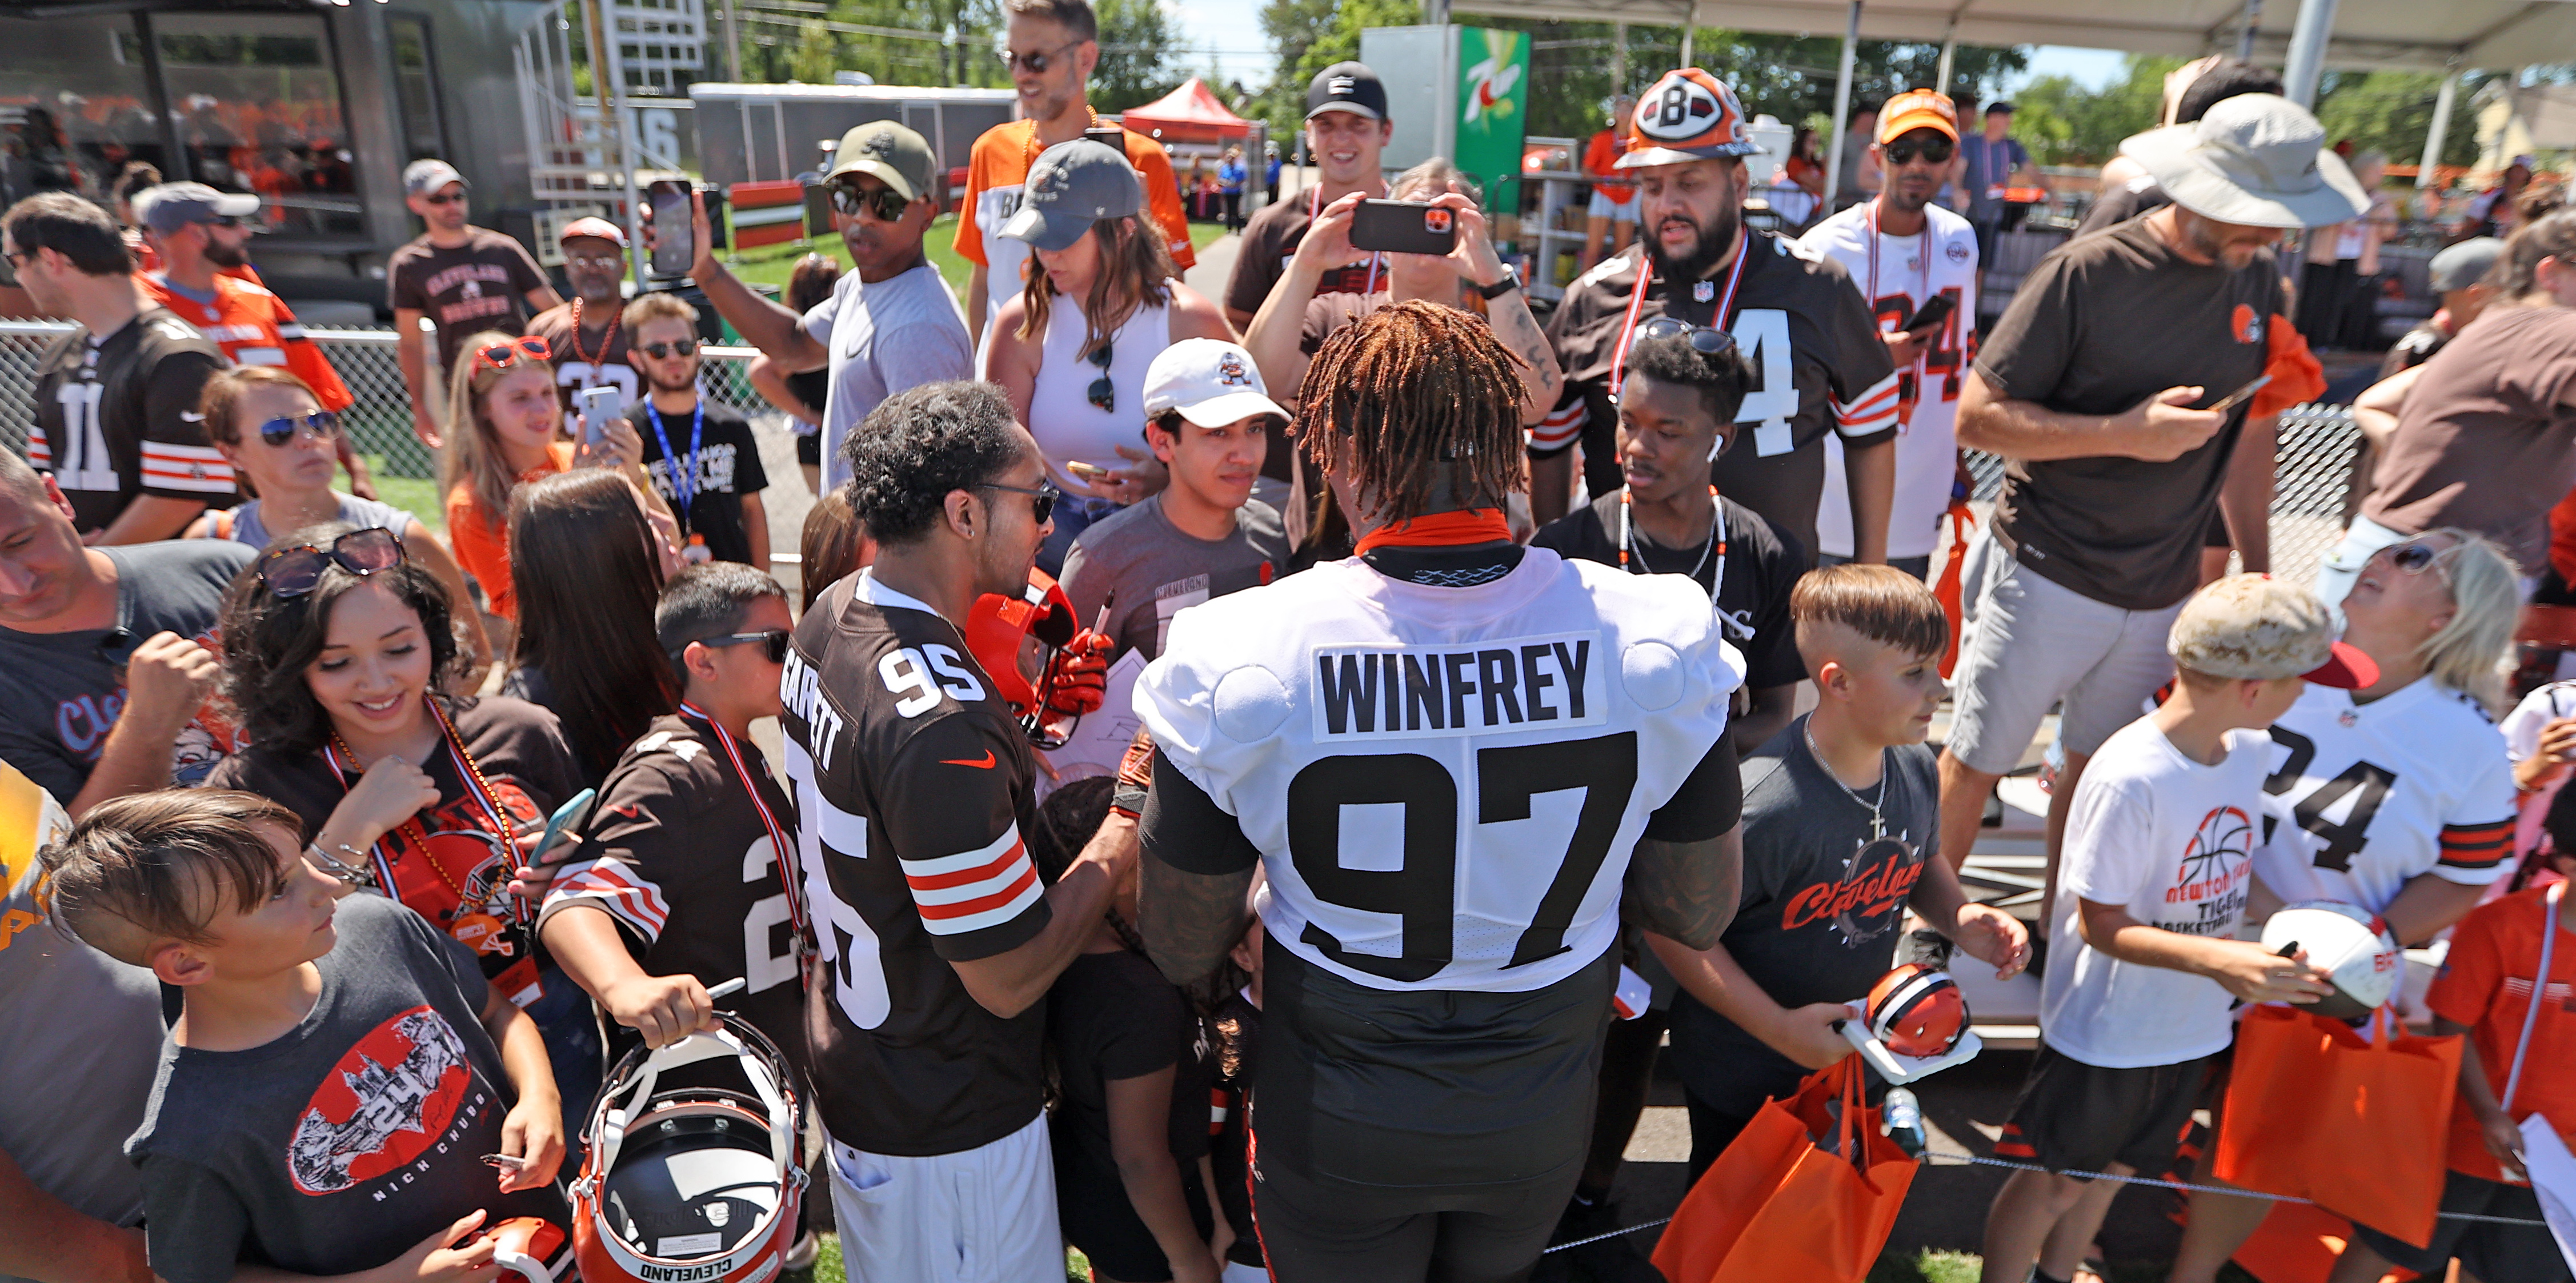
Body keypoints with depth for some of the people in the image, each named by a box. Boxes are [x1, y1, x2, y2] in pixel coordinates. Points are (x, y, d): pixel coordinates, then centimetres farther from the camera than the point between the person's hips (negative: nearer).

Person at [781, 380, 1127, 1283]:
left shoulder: (829, 619, -4)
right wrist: (1127, 835, -17)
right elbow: (1010, 979, -26)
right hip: (950, 1132, -9)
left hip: (849, 1063, 9)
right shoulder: (941, 721, -34)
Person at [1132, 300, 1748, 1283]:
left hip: (1337, 1134, -2)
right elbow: (1700, 917, -7)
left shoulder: (1239, 662, -27)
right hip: (1542, 1125, 2)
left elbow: (1183, 953, -14)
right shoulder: (1656, 638, -21)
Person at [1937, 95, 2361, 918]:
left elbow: (2250, 432, 15)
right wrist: (2125, 433, -21)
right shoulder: (2087, 273, -13)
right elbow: (1977, 417, -14)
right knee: (1975, 764, 6)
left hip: (2165, 593, 5)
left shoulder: (2258, 281, 5)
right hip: (2049, 579, -5)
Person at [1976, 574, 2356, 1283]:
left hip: (2192, 1024, 7)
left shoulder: (2250, 751, -6)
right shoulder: (2130, 778, -30)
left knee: (2109, 1169, 26)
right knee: (2053, 1181, 12)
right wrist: (2218, 960, -34)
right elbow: (2101, 924, -24)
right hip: (2103, 1031, -7)